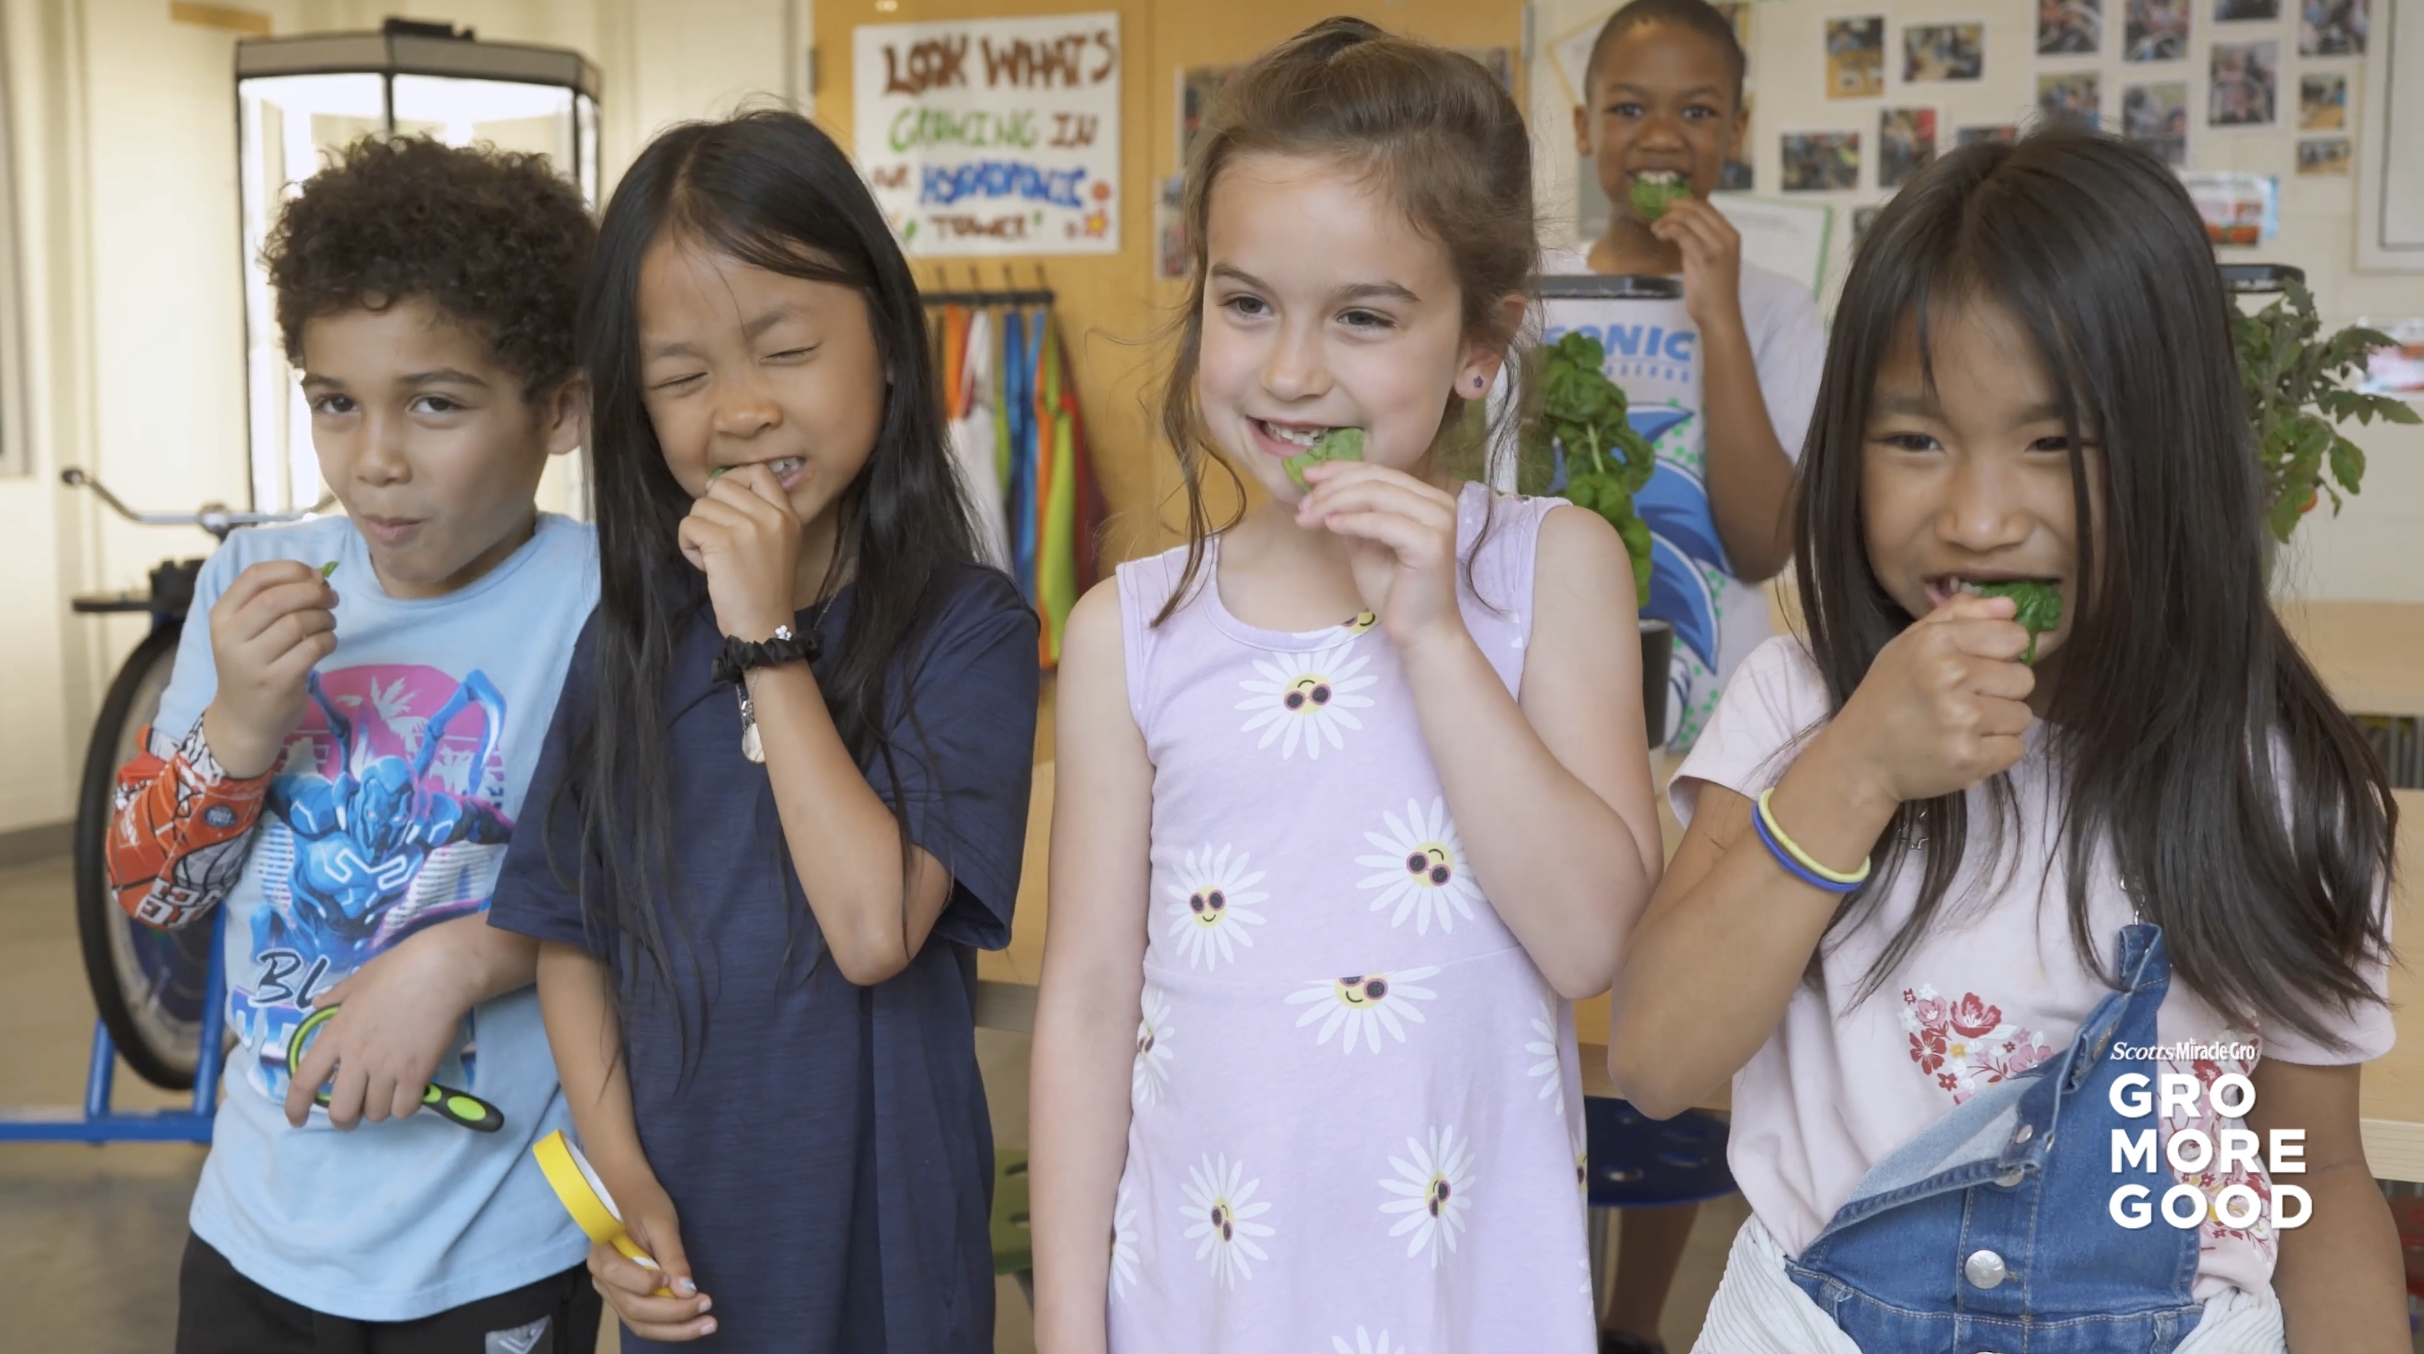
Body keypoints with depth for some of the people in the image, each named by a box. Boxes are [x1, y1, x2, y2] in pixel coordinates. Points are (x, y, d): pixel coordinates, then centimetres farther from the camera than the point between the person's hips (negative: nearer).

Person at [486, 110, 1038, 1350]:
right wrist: (621, 1176, -7)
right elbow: (571, 936, 4)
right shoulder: (632, 638, 0)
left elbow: (876, 929, -24)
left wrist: (768, 639, -21)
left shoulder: (965, 630, -13)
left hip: (882, 1239, -3)